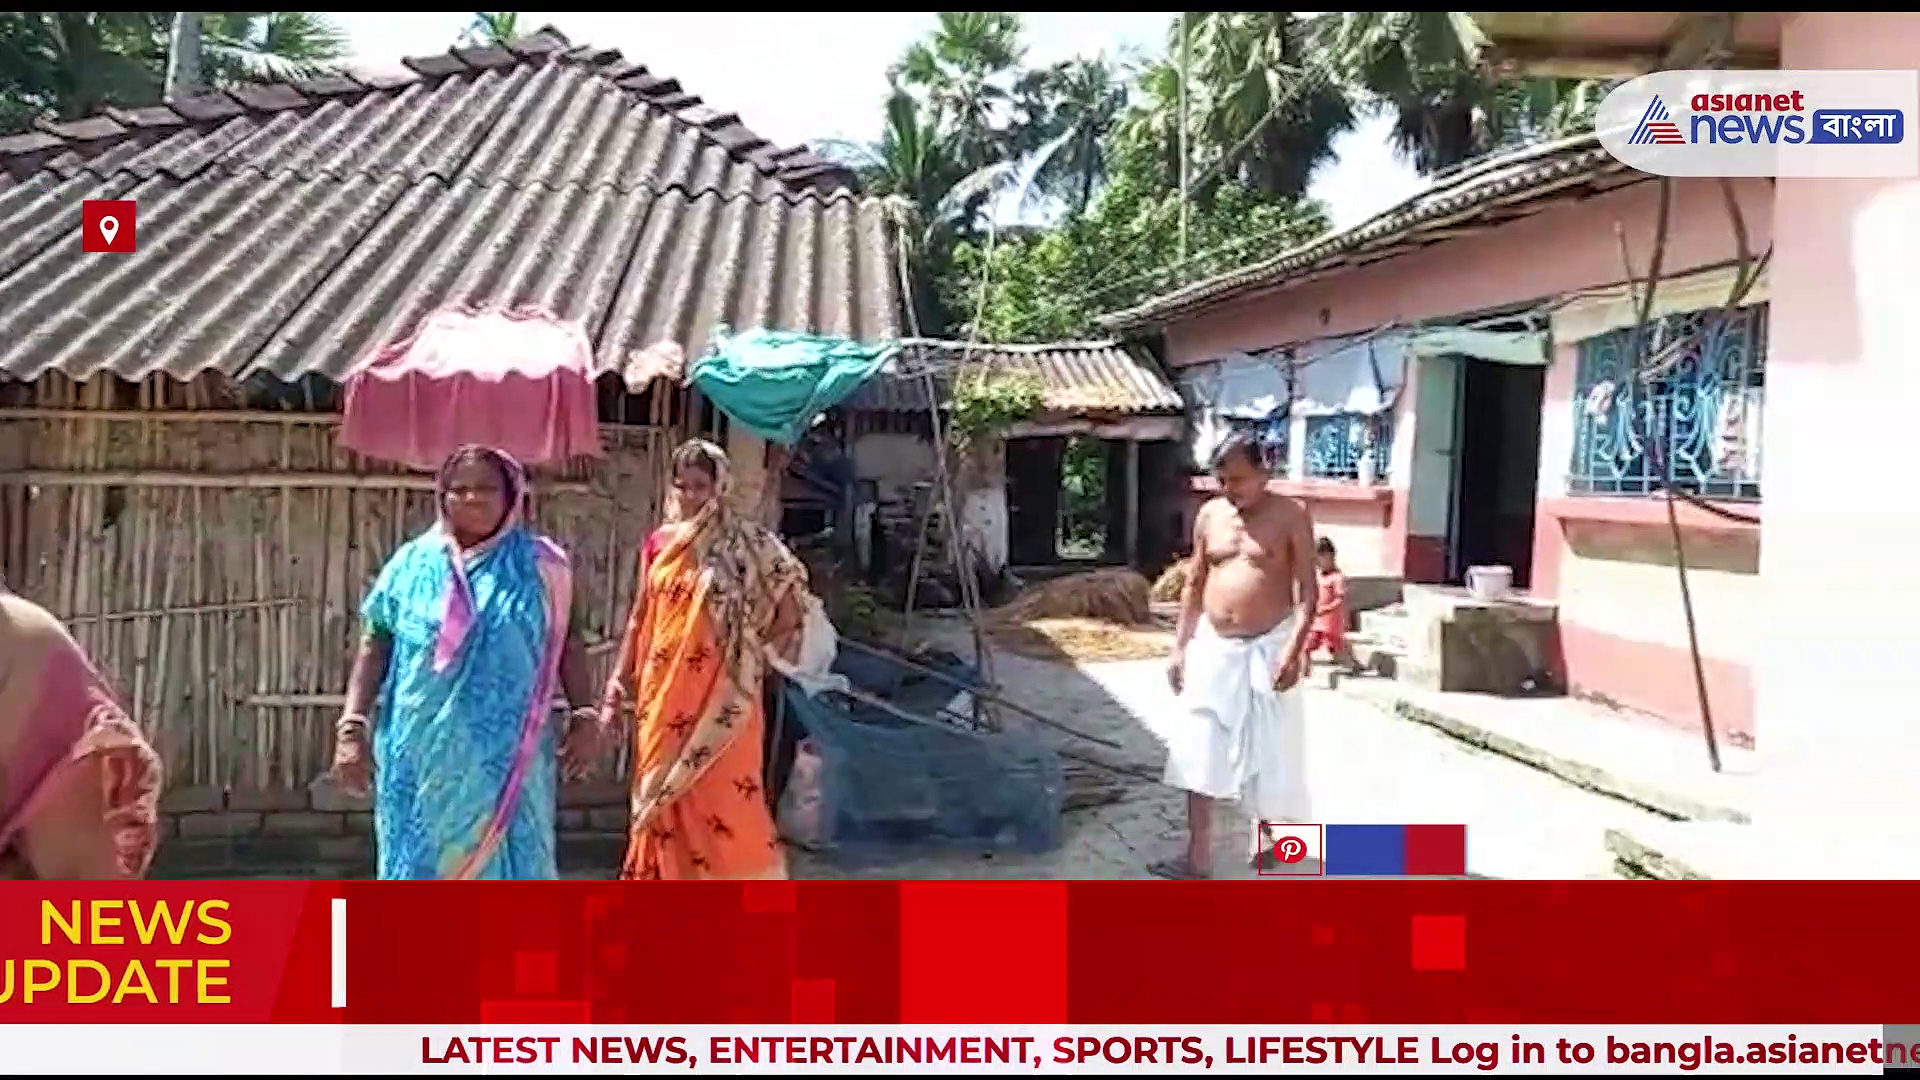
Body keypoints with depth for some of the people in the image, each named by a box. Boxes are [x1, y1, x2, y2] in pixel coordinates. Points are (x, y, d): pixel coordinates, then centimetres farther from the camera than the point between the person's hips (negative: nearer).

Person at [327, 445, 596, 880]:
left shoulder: (538, 565, 2)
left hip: (507, 758, -1)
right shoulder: (412, 563, 3)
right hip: (424, 754, 1)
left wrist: (584, 715, -2)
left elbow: (567, 642, 6)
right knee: (422, 865, 8)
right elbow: (374, 646, 3)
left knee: (506, 864, 5)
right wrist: (352, 729, -5)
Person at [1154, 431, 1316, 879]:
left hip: (1267, 647, -4)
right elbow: (1194, 585, 11)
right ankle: (1198, 856, 4)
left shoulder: (1290, 516, -7)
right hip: (1212, 647, 4)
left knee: (1269, 750, 8)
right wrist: (1179, 647, 6)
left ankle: (1265, 829, 32)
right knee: (1199, 751, 0)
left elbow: (1306, 590, -11)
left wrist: (1295, 649, -22)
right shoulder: (1209, 515, 5)